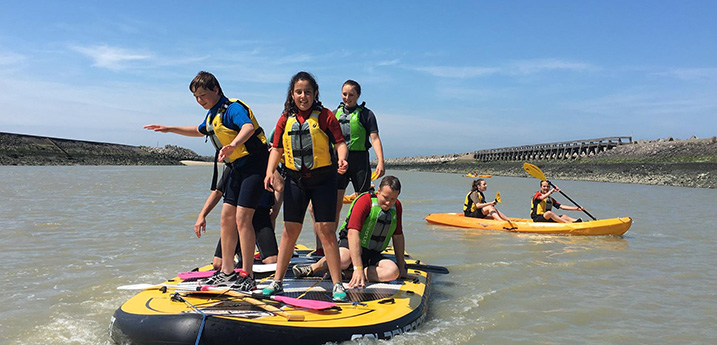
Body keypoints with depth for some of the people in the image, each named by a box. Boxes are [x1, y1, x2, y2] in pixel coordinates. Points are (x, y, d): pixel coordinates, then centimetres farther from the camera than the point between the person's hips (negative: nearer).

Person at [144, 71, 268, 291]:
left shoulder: (233, 108, -15)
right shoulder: (212, 114, 15)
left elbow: (248, 127, -37)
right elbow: (201, 131, 37)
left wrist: (233, 144, -55)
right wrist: (169, 129, 35)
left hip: (254, 165, -10)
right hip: (238, 168, 10)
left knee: (242, 218, -15)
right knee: (227, 217, 9)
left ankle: (247, 277, -8)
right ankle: (226, 273, 18)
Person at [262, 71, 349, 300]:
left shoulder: (324, 116, -3)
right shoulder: (285, 119, 7)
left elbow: (340, 142, -7)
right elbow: (277, 148, 9)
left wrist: (342, 160, -27)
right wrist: (270, 171, -6)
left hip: (323, 179, -3)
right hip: (295, 179, 3)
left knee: (326, 229, -3)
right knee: (290, 230, 7)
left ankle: (337, 284, 5)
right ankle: (277, 281, 17)